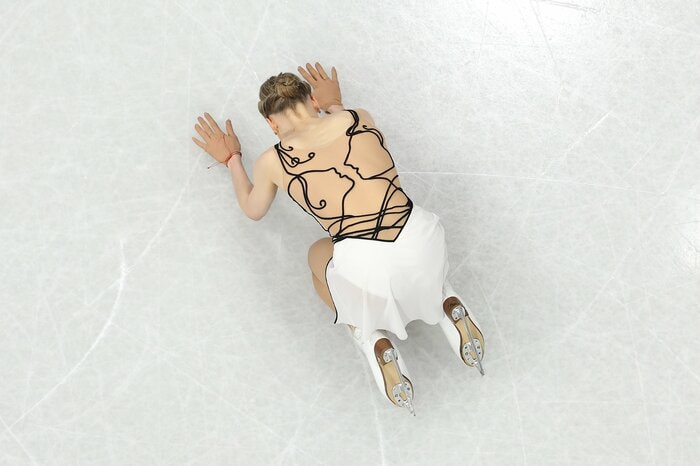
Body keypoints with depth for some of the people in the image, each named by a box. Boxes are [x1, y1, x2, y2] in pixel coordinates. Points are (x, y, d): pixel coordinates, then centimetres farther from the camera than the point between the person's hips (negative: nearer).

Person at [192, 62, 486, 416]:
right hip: (423, 247, 3)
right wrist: (335, 105, 52)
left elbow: (253, 210, 29)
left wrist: (231, 159, 43)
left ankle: (371, 340, 11)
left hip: (365, 270, -2)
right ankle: (447, 304, 15)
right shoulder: (360, 118, 10)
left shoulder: (273, 161, 5)